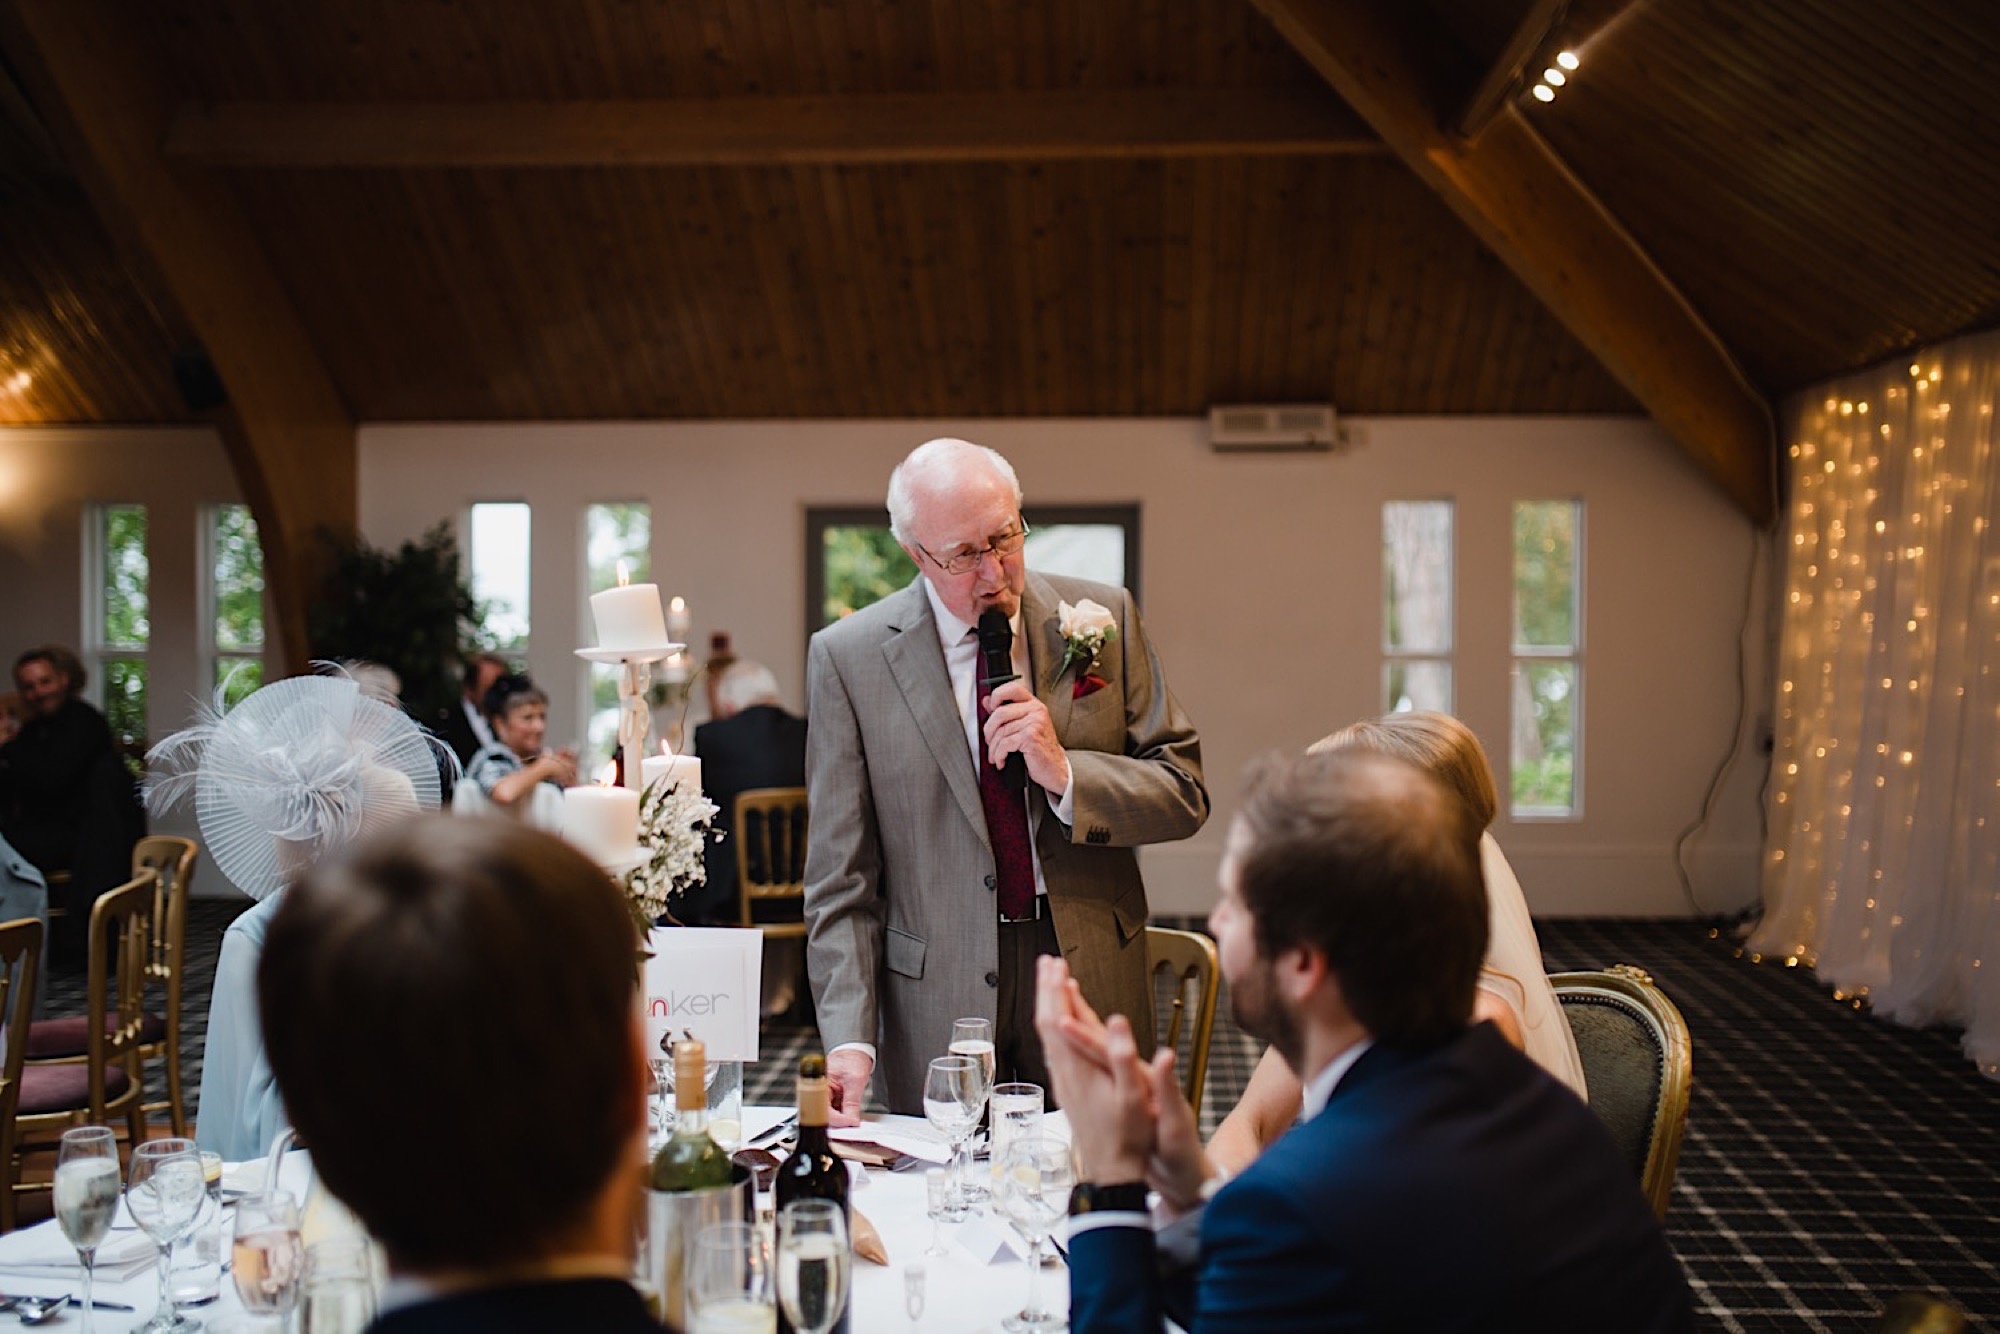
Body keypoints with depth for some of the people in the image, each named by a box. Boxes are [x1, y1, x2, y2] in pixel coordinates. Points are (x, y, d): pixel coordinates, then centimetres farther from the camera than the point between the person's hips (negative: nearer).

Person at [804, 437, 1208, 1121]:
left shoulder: (1102, 617, 2)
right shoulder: (848, 657, -3)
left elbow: (1184, 793, 2)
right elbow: (840, 877, -3)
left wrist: (1063, 772, -15)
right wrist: (850, 1038, -13)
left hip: (1092, 980, 2)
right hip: (938, 1001, -1)